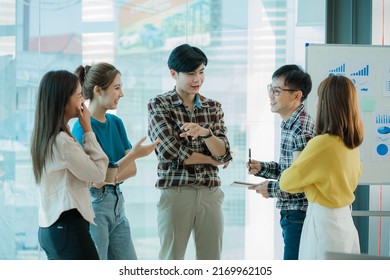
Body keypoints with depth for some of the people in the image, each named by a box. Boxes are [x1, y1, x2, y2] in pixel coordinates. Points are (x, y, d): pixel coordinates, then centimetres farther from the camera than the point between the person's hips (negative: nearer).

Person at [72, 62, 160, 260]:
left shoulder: (116, 122, 8)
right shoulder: (83, 128, -15)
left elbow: (132, 169, 5)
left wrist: (110, 177, -15)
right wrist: (132, 154, -24)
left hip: (117, 204, 8)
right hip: (94, 206, -8)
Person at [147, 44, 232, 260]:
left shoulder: (213, 107, 11)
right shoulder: (159, 105, -2)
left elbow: (223, 153, -1)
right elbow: (172, 152, -12)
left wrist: (205, 132, -20)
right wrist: (212, 160, -3)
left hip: (211, 194, 4)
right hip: (175, 193, -4)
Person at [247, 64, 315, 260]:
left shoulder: (302, 130, -20)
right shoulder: (289, 125, 11)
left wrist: (271, 189, -13)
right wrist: (261, 168, 6)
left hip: (299, 216, -10)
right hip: (291, 214, 10)